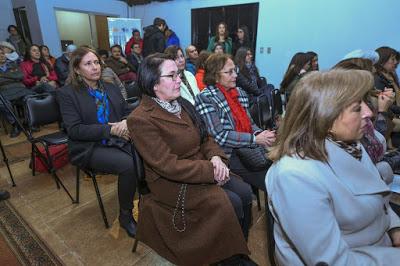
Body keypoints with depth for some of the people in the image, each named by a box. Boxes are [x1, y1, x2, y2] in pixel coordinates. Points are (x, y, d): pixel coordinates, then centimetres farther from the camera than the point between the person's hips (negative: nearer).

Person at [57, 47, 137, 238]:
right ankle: (125, 215, -7)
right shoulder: (67, 93, 1)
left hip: (119, 140, 5)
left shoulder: (111, 88, 16)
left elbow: (128, 112, 14)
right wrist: (109, 130, -18)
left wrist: (126, 122, -11)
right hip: (90, 148, -4)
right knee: (128, 164, -30)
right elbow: (74, 130, -9)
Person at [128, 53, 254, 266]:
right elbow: (169, 166, -23)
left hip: (205, 168, 7)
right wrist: (211, 171, -22)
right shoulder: (141, 119, -18)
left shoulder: (182, 104, 5)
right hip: (172, 183, -7)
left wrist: (216, 157, -12)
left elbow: (205, 138, 10)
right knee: (231, 203, -18)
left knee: (245, 192, -8)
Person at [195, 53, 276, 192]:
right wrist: (255, 139, -16)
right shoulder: (205, 98, -9)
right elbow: (219, 136, -16)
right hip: (228, 156, -7)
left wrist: (261, 133, -5)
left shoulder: (239, 92, 13)